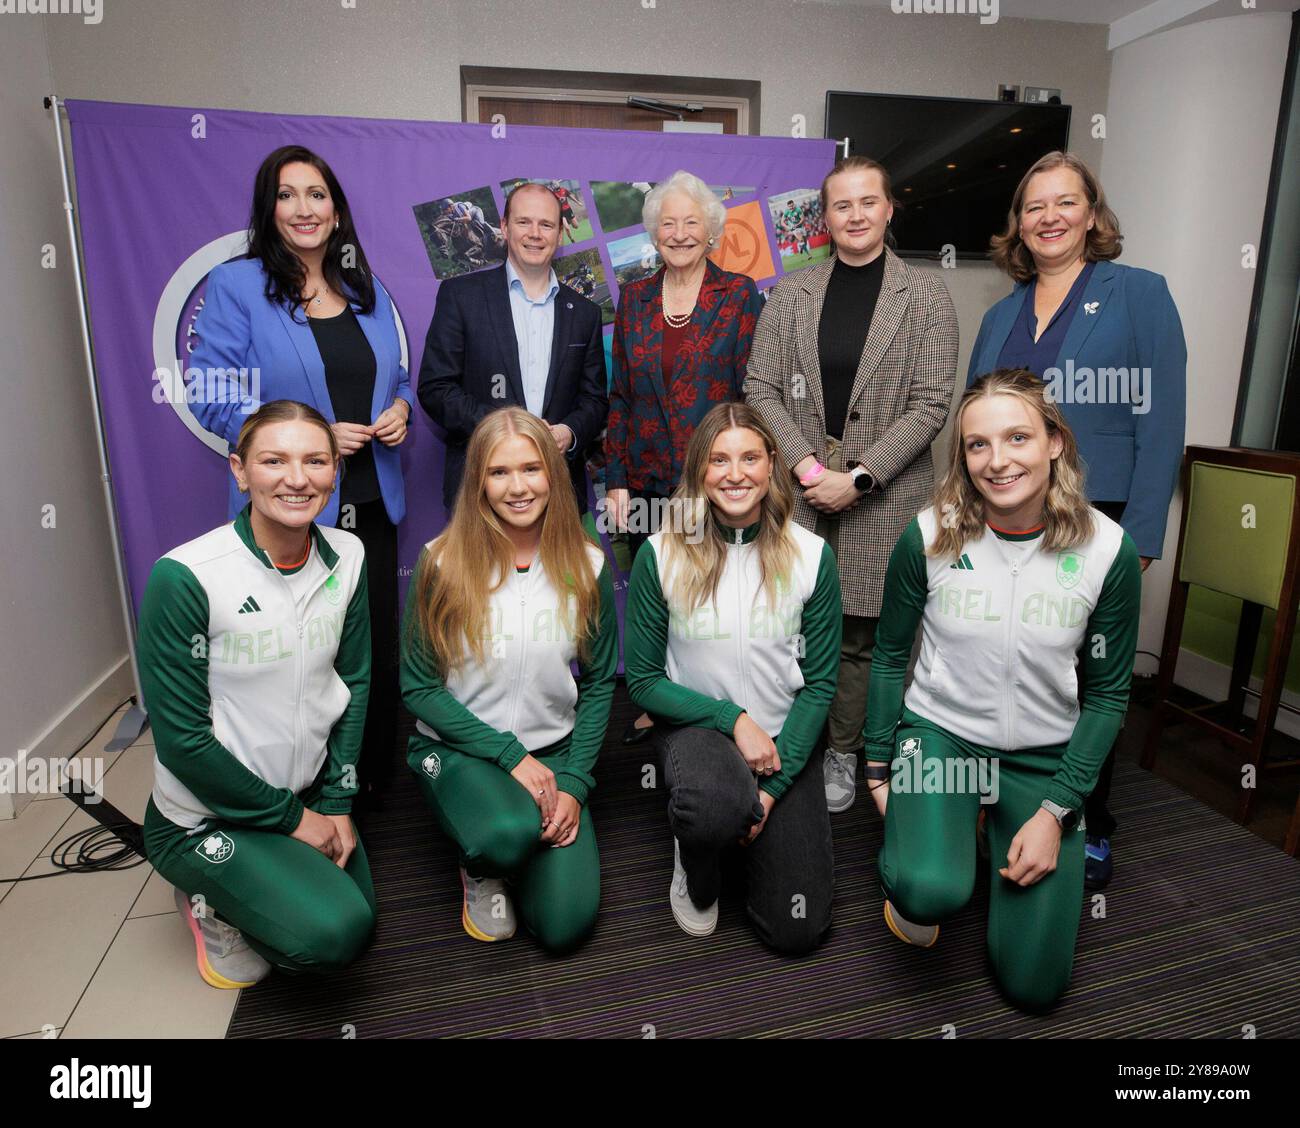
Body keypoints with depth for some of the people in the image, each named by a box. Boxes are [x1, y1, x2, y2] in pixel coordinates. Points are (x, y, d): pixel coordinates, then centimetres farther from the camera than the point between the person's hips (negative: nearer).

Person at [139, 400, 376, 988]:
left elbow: (353, 682, 1)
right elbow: (182, 739, -19)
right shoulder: (185, 577, -25)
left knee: (359, 915, 16)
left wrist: (337, 802, -2)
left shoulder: (347, 556, -9)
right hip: (205, 816, -5)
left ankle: (245, 894, 38)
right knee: (333, 934, -19)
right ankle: (210, 900, 10)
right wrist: (290, 817, -12)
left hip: (308, 793, 6)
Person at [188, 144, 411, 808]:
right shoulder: (235, 286, -3)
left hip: (371, 504, 5)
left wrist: (400, 409, -2)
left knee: (378, 651, 11)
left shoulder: (369, 291, 12)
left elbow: (399, 377, 21)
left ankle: (374, 783, 33)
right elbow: (212, 400, -7)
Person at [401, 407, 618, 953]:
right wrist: (509, 754, -15)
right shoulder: (443, 562, -11)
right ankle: (479, 868, 4)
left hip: (552, 753, 3)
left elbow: (598, 683, 2)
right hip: (458, 749, -2)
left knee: (565, 925, -11)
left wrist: (574, 782, -8)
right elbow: (418, 687, -8)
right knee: (511, 833, -35)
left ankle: (507, 851, 22)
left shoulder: (587, 566, -4)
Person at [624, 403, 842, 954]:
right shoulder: (661, 555, -12)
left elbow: (820, 682, -4)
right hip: (696, 724, -1)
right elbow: (643, 681, -6)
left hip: (784, 738, 2)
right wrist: (733, 719, -19)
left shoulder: (811, 555, -9)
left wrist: (773, 788, -11)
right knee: (715, 807, -38)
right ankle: (695, 862, 2)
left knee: (796, 931, -4)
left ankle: (747, 812, 26)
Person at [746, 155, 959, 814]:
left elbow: (929, 405, -3)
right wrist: (806, 465, -10)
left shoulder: (925, 297, 3)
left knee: (857, 636, 6)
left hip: (883, 496, -1)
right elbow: (761, 388, 4)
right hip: (799, 487, 2)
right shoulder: (790, 294, 9)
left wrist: (857, 478, -13)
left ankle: (842, 754, 25)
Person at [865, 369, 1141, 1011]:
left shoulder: (1108, 550, -12)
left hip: (1044, 756, 2)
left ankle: (1002, 829, 32)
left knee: (1034, 986, 7)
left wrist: (1056, 812, -8)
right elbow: (890, 654, -1)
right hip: (939, 732, -1)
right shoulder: (929, 537, -14)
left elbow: (1107, 693, -3)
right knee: (932, 893, -31)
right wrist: (878, 768, 0)